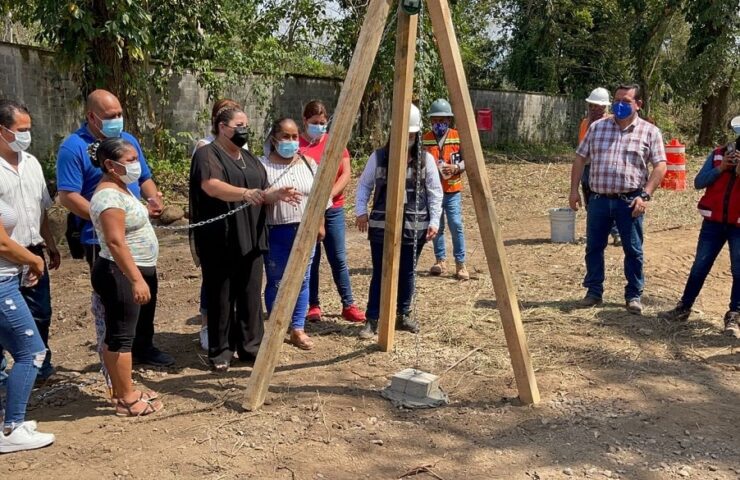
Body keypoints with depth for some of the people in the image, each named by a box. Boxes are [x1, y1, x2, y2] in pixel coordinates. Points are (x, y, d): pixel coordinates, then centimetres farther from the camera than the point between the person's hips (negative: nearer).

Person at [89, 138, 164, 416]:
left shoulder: (120, 190, 14)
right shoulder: (110, 196, -19)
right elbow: (115, 242, -27)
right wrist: (136, 279, -30)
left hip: (133, 272, 10)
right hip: (120, 275, -10)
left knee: (118, 335, 15)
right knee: (121, 336, -4)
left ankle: (123, 390, 24)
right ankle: (127, 400, 2)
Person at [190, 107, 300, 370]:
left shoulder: (249, 158, 18)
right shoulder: (207, 155, -6)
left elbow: (262, 193, 17)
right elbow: (211, 186, -24)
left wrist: (276, 194, -5)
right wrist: (245, 193, -38)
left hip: (251, 239, 6)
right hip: (220, 241, -6)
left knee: (251, 295, 8)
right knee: (221, 297, 1)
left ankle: (251, 345, 18)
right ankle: (220, 351, 11)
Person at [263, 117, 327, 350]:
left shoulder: (308, 163, 8)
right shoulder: (263, 165, -6)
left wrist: (319, 224, 11)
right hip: (276, 232, -4)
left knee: (302, 281, 8)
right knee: (276, 282, 5)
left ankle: (298, 329, 18)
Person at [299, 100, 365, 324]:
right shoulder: (296, 144, -2)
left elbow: (346, 173, 0)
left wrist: (329, 195, -13)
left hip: (333, 209, 2)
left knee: (339, 258, 5)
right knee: (310, 259, 4)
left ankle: (348, 305, 12)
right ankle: (313, 305, 15)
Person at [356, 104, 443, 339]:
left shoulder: (426, 159, 1)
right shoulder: (378, 157, 0)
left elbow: (435, 192, 4)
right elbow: (364, 186, 7)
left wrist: (434, 221, -3)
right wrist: (361, 211, -6)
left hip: (415, 227, 1)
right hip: (381, 225, -1)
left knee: (407, 273, 11)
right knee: (380, 273, 1)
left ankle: (404, 315, 28)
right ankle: (372, 320, 8)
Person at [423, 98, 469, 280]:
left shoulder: (458, 137, 0)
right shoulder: (425, 139, 3)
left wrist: (456, 167, -17)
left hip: (452, 190, -2)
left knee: (456, 225, -8)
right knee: (436, 226, 9)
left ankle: (460, 264, 1)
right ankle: (440, 260, 23)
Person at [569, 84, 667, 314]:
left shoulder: (649, 132, 0)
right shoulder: (597, 127, 7)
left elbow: (660, 166, -4)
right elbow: (580, 158, 11)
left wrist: (645, 195, -14)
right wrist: (574, 189, 4)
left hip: (630, 201, -2)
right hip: (599, 199, 3)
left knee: (633, 250, 4)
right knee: (593, 247, 9)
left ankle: (634, 295, 18)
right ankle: (594, 291, 23)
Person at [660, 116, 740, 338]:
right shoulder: (718, 154, 4)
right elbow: (698, 182, -1)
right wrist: (720, 169, -13)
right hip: (713, 222, 2)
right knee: (699, 267, 8)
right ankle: (684, 308, 19)